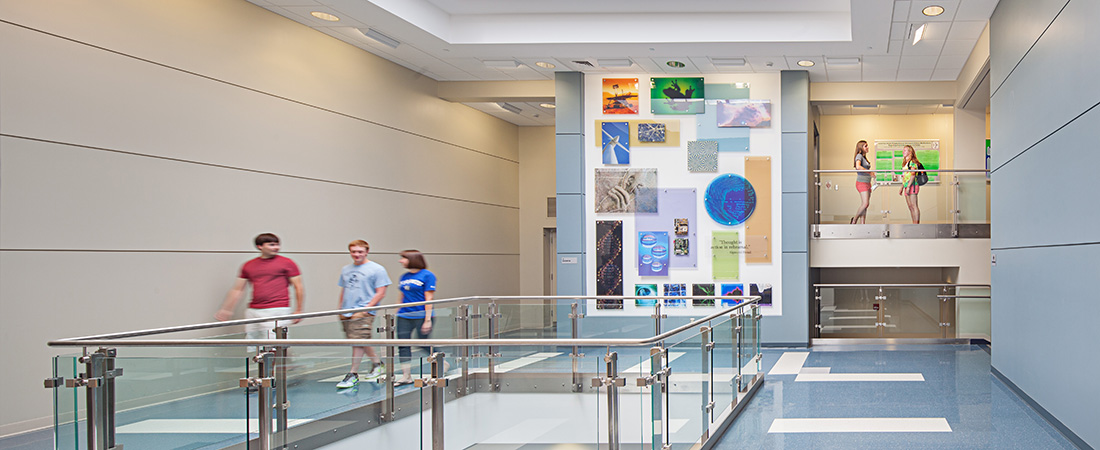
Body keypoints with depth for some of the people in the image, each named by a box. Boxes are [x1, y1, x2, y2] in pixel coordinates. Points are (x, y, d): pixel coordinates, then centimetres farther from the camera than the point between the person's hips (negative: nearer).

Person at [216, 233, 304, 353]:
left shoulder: (287, 263, 2)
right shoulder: (248, 266, 14)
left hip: (276, 311, -5)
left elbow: (299, 287, 2)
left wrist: (298, 311, -3)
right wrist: (226, 310, 15)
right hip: (253, 311, 5)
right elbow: (237, 290, 20)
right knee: (251, 349, 2)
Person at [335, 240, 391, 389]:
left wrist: (365, 309, -14)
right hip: (346, 313, 6)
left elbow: (380, 293, -7)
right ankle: (377, 363, 30)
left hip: (363, 313, -6)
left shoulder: (376, 269, -3)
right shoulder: (346, 270, 16)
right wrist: (340, 309, 13)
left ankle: (353, 374, -6)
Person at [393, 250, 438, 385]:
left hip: (421, 316, -6)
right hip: (404, 317, 6)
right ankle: (406, 376, 4)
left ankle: (442, 363, 25)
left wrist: (428, 320, -15)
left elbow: (428, 299, -10)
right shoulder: (404, 277, 12)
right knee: (403, 345, -1)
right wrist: (396, 314, 17)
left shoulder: (427, 275, -7)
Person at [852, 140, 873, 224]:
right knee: (865, 204, -15)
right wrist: (869, 172, -20)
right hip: (861, 183, -9)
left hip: (867, 183, 9)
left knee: (865, 205, 3)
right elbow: (858, 167, -26)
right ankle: (854, 220, 0)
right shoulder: (859, 156, -8)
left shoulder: (864, 157, 18)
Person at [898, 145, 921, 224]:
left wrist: (908, 186, -21)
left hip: (912, 185, -9)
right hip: (906, 187, 9)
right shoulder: (905, 163, 21)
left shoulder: (912, 162, -6)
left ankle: (917, 224, -14)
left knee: (913, 205, -12)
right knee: (910, 207, 6)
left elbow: (913, 175, -15)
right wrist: (901, 188, 22)